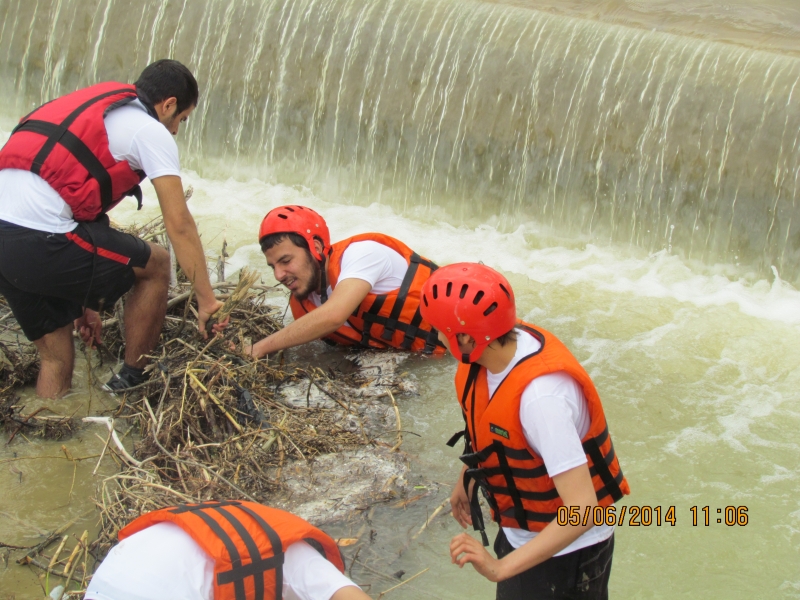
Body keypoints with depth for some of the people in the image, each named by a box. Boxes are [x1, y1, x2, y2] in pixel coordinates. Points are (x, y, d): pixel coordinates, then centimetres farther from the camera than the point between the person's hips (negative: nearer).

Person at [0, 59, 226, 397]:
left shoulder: (85, 108, 29)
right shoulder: (151, 131, 4)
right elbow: (179, 225, -1)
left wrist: (84, 301, 31)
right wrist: (207, 301, 6)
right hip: (38, 243, -8)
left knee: (56, 358, 21)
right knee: (155, 264, 13)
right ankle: (132, 382, 21)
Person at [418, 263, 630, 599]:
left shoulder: (541, 396, -36)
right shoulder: (498, 349, -13)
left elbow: (583, 511, -38)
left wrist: (501, 567, -39)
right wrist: (466, 478, 20)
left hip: (565, 551, -7)